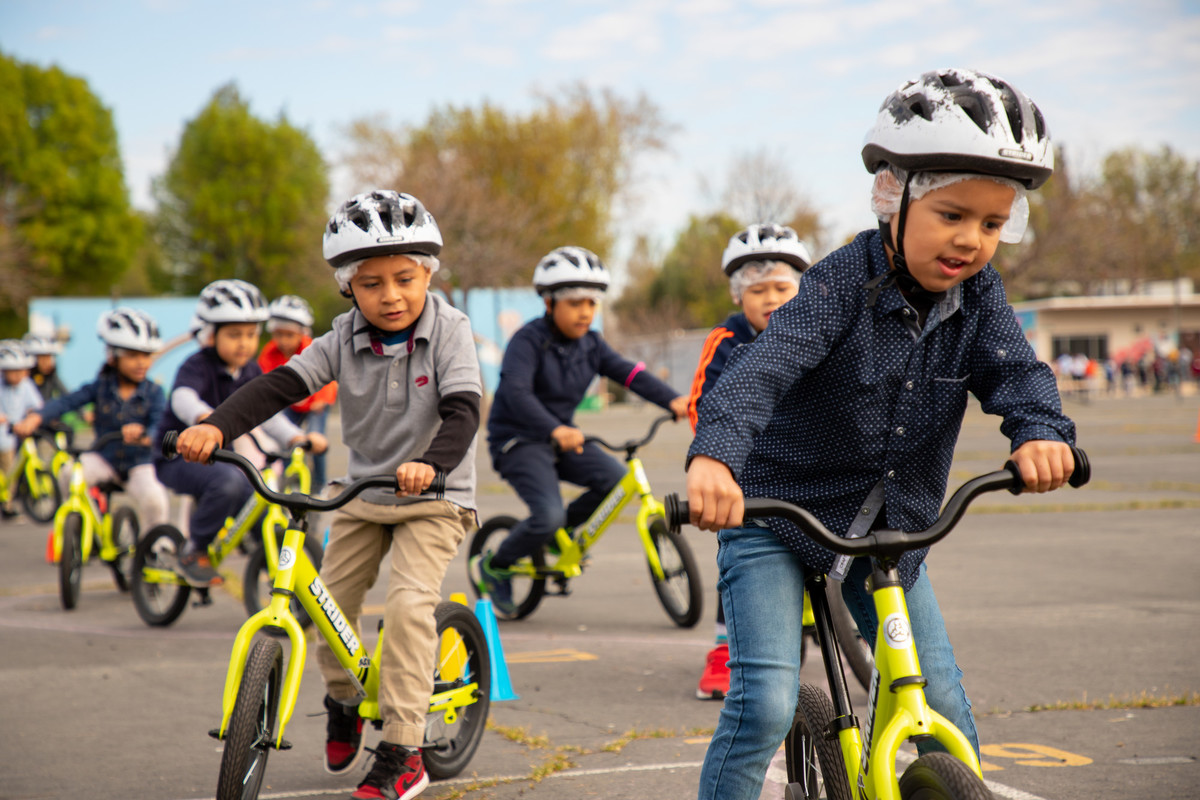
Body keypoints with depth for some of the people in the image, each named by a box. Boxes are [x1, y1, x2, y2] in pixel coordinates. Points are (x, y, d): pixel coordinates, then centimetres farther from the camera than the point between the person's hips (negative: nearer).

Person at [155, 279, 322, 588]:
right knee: (228, 481, -34)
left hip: (219, 456, 7)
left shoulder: (251, 372, 5)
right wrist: (204, 416, -61)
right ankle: (194, 553, -17)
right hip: (179, 457, -7)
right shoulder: (197, 366, -17)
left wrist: (298, 437, -17)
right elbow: (183, 398, -38)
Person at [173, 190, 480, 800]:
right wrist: (217, 426, -32)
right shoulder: (344, 340, -7)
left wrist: (430, 464, -47)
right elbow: (282, 384, -16)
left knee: (409, 602, -21)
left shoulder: (448, 332, -15)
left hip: (434, 496, -4)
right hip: (363, 493, 5)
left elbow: (462, 412, -27)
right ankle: (343, 701, 34)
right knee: (329, 603, 2)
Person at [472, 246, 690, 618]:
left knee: (615, 479, -15)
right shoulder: (528, 340, -17)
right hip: (517, 440, -7)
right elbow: (516, 392, -31)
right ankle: (492, 566, 3)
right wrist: (554, 430, -48)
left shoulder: (591, 344, 4)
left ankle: (560, 537, 9)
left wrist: (672, 400, -24)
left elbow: (629, 373, -6)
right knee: (549, 515, -24)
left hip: (562, 436, 7)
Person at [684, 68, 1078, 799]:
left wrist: (1041, 430, -43)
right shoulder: (844, 284, -21)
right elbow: (767, 362, -36)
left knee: (950, 725, 2)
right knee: (765, 704, -17)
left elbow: (1014, 368, -18)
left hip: (890, 533, 5)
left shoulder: (978, 296, -4)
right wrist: (714, 453, -55)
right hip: (774, 521, -5)